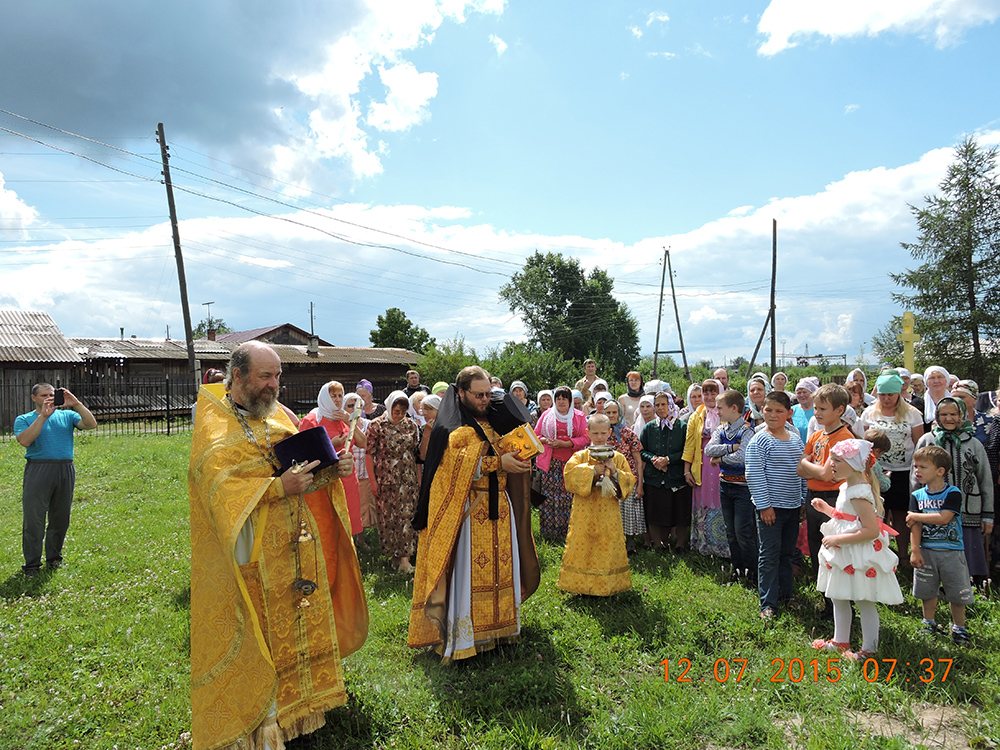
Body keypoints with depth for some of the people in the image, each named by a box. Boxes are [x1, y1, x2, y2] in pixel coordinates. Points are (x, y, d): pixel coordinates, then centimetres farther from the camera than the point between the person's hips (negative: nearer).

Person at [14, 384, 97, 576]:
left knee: (60, 519, 10)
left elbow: (91, 424, -3)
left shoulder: (66, 415, 13)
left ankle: (54, 558, 24)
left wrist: (76, 404, -13)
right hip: (38, 471, -2)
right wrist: (43, 416, -15)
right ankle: (31, 564, 9)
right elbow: (24, 440, -12)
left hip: (65, 471, 2)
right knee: (34, 519, -1)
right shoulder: (23, 419, 8)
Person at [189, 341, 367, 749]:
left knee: (299, 630, 13)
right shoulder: (211, 426, -8)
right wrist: (278, 488, -27)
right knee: (252, 641, 4)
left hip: (294, 552, 6)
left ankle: (294, 707, 30)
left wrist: (329, 471, -6)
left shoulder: (280, 418, 11)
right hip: (248, 561, -6)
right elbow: (218, 487, -19)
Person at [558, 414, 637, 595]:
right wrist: (592, 471, -19)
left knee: (609, 545, 5)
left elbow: (629, 480, 5)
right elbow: (569, 475, -13)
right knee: (584, 546, 1)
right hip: (585, 513, -1)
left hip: (609, 513, 2)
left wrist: (615, 472, -12)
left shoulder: (618, 457, 7)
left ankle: (608, 585, 18)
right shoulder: (580, 456, 1)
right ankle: (584, 584, 14)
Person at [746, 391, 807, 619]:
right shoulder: (759, 441, -12)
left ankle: (785, 592, 32)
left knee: (787, 552, 17)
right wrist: (764, 505, -17)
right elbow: (754, 476, -15)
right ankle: (768, 603, 6)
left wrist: (804, 499, 13)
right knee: (770, 554, -2)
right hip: (770, 507, -6)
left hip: (793, 506, 6)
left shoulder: (795, 439, 8)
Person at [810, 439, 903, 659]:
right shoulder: (846, 487, 8)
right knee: (838, 598, 20)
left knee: (864, 603, 5)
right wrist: (827, 509, 10)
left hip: (859, 556, -10)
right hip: (843, 556, 11)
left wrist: (838, 539, -25)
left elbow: (871, 530, -28)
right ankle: (840, 641, 34)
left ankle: (869, 649, 20)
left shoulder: (859, 493, -23)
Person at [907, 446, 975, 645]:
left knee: (957, 592, 7)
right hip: (926, 551, 3)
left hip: (951, 551, -3)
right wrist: (915, 551, -8)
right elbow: (915, 526, -1)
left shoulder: (953, 493, -9)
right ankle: (929, 622, 29)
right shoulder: (917, 496, 1)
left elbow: (943, 518, -21)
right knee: (927, 591, 12)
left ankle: (959, 627, 24)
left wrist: (914, 516, -14)